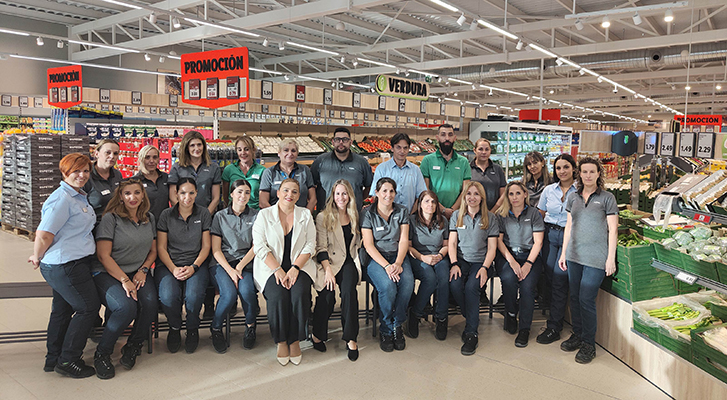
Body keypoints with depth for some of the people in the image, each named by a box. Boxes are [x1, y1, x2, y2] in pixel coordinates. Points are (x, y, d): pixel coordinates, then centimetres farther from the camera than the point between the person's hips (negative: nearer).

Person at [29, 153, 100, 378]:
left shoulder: (80, 197, 14)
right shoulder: (62, 199, -18)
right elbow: (44, 235, -20)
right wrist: (37, 257, -5)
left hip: (72, 264, 10)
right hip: (65, 265, -10)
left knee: (63, 309, 18)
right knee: (88, 307, 0)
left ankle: (53, 359, 33)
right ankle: (68, 360, 12)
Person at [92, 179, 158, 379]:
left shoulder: (149, 219, 12)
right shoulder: (110, 218, -5)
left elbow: (153, 251, 18)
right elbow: (103, 255, -10)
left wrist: (143, 270, -1)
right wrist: (124, 280, -16)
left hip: (137, 274, 5)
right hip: (107, 274, -4)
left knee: (150, 302, -26)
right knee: (126, 307, -31)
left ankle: (133, 347, 0)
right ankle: (101, 353, -6)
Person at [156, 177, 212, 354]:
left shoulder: (203, 214, 6)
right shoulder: (166, 215, 6)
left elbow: (206, 246, 5)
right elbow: (161, 248, 4)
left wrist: (194, 267, -10)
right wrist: (173, 268, -12)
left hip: (196, 264, 0)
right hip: (169, 264, 1)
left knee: (193, 295, -31)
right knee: (168, 296, -30)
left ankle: (192, 329, 0)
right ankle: (174, 328, 3)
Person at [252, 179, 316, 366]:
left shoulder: (305, 215, 10)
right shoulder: (264, 215, 4)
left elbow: (310, 246, 4)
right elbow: (260, 247, -4)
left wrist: (295, 269, -11)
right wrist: (277, 270, -15)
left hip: (299, 265, 1)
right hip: (271, 267, -1)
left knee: (300, 293, -27)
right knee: (278, 295, -28)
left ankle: (295, 340, -9)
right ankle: (281, 341, -8)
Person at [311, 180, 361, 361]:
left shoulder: (355, 217, 17)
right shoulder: (323, 217, 7)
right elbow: (321, 247, -2)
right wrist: (328, 270, -14)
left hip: (349, 262, 2)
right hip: (329, 261, -2)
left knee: (349, 290, -27)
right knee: (327, 293, -27)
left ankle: (350, 337, -19)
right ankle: (318, 334, -7)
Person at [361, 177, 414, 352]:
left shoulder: (402, 212, 10)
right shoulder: (368, 213, 1)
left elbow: (403, 240, 3)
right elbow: (368, 245, -6)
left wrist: (398, 263, -14)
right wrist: (386, 266, -18)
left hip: (398, 255, 3)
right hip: (376, 258, -2)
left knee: (407, 282, -30)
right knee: (388, 286, -32)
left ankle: (396, 325, -8)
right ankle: (387, 329, -8)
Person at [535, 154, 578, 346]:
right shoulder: (549, 190, 11)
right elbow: (540, 215, 17)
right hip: (549, 235, 4)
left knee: (559, 277, -11)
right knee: (548, 276, -1)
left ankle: (554, 327, -2)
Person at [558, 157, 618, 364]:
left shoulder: (607, 198, -2)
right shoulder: (573, 198, 11)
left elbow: (613, 230, -3)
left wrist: (611, 258, -7)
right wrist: (564, 253, 12)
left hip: (596, 258, -5)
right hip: (574, 255, 5)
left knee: (586, 299, -6)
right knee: (574, 297, 9)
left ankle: (589, 344, 9)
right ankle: (577, 335, 26)